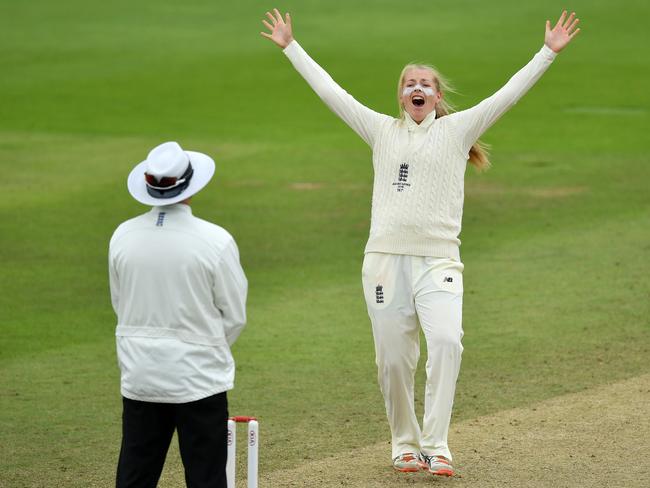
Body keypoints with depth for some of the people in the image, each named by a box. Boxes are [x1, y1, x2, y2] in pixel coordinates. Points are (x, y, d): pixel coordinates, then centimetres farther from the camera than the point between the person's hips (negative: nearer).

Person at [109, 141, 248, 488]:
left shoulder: (122, 237, -3)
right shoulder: (215, 241, -13)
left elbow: (120, 305, 9)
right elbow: (234, 316, -5)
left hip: (139, 376, 4)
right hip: (199, 376, -3)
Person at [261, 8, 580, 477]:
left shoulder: (458, 129, 9)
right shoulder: (383, 131, 14)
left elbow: (509, 94, 4)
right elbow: (330, 91, 16)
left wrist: (548, 52, -2)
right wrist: (290, 47, 17)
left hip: (438, 260, -2)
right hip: (385, 258, 2)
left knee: (446, 340, -24)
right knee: (394, 359, 3)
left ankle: (436, 444, -20)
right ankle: (405, 443, 20)